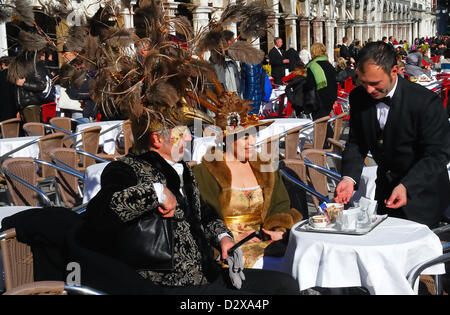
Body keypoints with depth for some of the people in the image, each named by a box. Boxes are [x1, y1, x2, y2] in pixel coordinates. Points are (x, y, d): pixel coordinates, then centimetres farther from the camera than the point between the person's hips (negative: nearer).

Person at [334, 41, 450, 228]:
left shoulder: (426, 102, -25)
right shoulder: (359, 98, -8)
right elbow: (356, 143, 0)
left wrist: (406, 186, -35)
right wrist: (349, 177, -18)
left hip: (422, 193, -5)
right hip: (385, 188, 5)